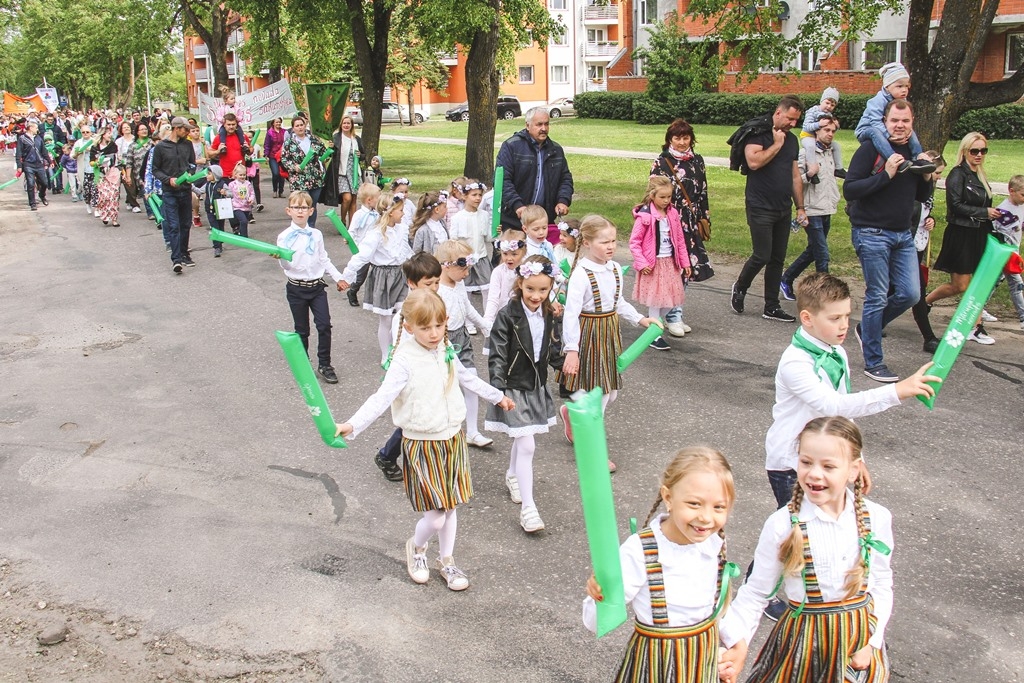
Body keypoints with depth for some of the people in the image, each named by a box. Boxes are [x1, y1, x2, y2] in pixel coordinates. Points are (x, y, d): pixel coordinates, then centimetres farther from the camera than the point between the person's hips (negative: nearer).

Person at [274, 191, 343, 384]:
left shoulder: (316, 235, 4)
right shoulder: (285, 237, -7)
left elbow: (324, 259, 13)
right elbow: (286, 266, -12)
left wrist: (338, 277, 11)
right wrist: (280, 258, -32)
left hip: (317, 286, 3)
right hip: (296, 288, -2)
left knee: (324, 325, -4)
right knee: (301, 330, 8)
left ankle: (324, 364, 9)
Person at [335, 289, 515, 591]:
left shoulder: (446, 353, 2)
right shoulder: (404, 361, -18)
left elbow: (468, 379, 21)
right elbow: (382, 398, -27)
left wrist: (498, 396, 34)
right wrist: (351, 425, -41)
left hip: (452, 440, 6)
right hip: (421, 445, -6)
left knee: (451, 506, 15)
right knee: (435, 516, -4)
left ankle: (447, 560, 36)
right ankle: (416, 547, 29)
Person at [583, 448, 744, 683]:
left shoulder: (715, 543, -11)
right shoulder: (638, 552, -27)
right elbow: (597, 625, -24)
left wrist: (733, 645, 12)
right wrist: (600, 596, -42)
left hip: (707, 660, 4)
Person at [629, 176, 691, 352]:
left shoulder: (673, 214, 4)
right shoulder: (644, 216, -14)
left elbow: (680, 240, 10)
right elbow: (634, 242, -11)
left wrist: (685, 262, 10)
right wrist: (642, 263, -17)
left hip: (670, 263, 6)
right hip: (653, 264, -6)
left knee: (671, 299, 10)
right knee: (655, 299, 2)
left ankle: (652, 318, 33)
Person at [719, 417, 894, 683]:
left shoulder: (877, 519, -9)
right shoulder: (782, 525, -17)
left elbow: (881, 583, 3)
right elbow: (756, 591, -9)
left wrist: (872, 640, -5)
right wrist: (736, 640, -19)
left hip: (860, 635, 2)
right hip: (804, 639, -2)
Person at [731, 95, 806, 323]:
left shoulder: (792, 140, 14)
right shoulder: (758, 133, -7)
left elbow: (795, 176, 18)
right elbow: (754, 162, -24)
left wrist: (800, 207, 15)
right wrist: (777, 144, -15)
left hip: (783, 209, 7)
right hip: (760, 208, -7)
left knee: (777, 260, 8)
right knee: (762, 256, -8)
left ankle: (771, 307, 15)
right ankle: (740, 287, 20)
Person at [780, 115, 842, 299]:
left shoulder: (831, 152, 12)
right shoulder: (806, 152, -10)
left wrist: (835, 199, 20)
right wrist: (809, 175, -28)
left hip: (827, 210, 8)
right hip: (812, 211, -8)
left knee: (813, 251, 15)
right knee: (823, 255, -8)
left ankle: (786, 280, 27)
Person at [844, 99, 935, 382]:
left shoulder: (914, 152, 11)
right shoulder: (871, 149, -9)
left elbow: (921, 197, 17)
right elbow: (849, 189, -17)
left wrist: (927, 177, -3)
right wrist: (886, 174, -23)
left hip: (903, 234, 7)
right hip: (872, 234, -7)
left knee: (910, 294, 4)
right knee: (877, 298, -2)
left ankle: (866, 328, 29)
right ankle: (873, 363, 9)